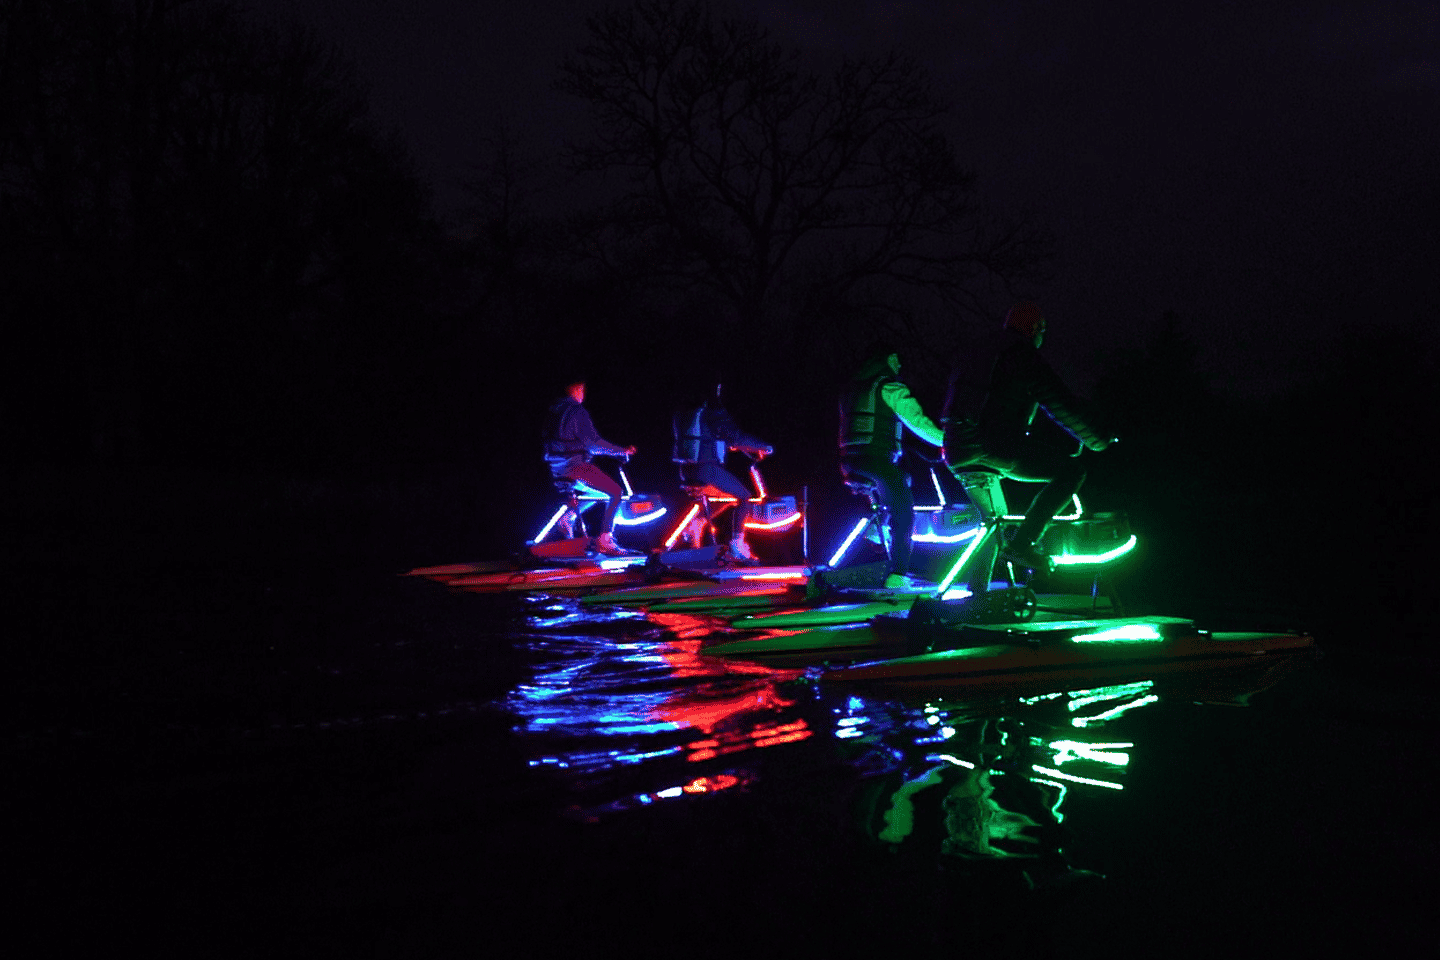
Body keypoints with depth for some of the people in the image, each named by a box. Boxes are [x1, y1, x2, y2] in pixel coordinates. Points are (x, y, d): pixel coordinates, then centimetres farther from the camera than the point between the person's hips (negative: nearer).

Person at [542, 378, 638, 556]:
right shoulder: (577, 411, -13)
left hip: (556, 468, 9)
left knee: (598, 488, 27)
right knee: (616, 492, -5)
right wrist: (623, 451, -7)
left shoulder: (552, 410, 13)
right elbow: (594, 442, -15)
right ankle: (604, 540, -11)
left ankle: (569, 516, 12)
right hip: (575, 466, -9)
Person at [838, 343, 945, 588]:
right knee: (904, 512, 3)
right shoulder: (890, 388, -3)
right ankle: (897, 574, -4)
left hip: (849, 464, 7)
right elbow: (919, 423, -6)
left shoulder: (850, 388, 17)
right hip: (878, 460, -7)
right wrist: (948, 441, 3)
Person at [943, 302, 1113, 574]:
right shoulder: (1023, 355, 2)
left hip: (958, 452, 8)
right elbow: (1059, 403, -1)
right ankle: (1021, 543, -12)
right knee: (1072, 470, -3)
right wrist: (1097, 438, 10)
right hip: (999, 444, -8)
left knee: (993, 521, 28)